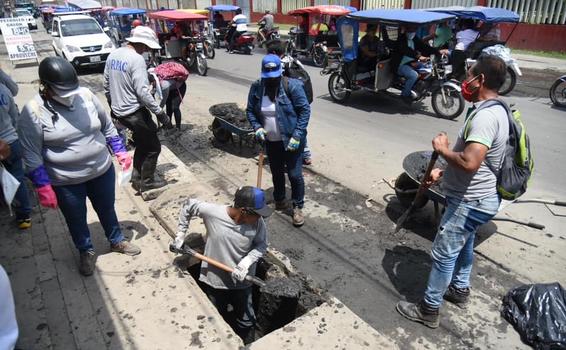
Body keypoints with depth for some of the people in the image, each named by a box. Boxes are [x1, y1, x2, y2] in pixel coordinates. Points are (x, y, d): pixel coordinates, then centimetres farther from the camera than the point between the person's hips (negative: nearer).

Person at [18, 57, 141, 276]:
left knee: (107, 209, 23)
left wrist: (120, 151, 5)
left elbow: (107, 127, 6)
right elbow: (32, 155, -13)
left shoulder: (86, 95, -8)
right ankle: (86, 251, 44)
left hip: (102, 170, 3)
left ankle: (117, 241, 47)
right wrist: (43, 187, -14)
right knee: (76, 219, 18)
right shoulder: (33, 111, -18)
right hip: (66, 182, -2)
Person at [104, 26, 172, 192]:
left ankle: (137, 177, 29)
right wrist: (160, 113, -21)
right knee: (153, 147, 7)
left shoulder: (113, 55, 8)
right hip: (134, 113, -9)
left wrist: (113, 104, 27)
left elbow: (106, 85, 15)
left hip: (119, 112, 9)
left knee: (142, 143, 25)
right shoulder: (137, 59, -19)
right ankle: (147, 182, 16)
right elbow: (142, 92, -25)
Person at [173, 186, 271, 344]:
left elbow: (261, 245, -7)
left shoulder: (257, 222, -22)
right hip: (215, 279, 0)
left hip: (241, 282, 0)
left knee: (246, 321, 19)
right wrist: (181, 233, -5)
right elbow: (188, 205, -10)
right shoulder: (212, 212, -26)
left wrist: (247, 261, -24)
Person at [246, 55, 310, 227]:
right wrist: (257, 127, -11)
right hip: (271, 141, 4)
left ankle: (298, 207, 19)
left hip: (291, 140, -4)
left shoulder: (292, 86, -16)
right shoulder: (256, 88, -4)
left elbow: (305, 110, -15)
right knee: (276, 173, 20)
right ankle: (279, 201, 41)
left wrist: (297, 136, -20)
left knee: (295, 175, 0)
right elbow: (250, 110, 7)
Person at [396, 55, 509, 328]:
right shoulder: (493, 110, 8)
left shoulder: (485, 116, -27)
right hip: (476, 198, 10)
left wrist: (443, 149, -21)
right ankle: (460, 290, 46)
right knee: (463, 246, 26)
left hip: (470, 202, -10)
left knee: (444, 254, 1)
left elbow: (469, 162, -39)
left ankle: (429, 309, 16)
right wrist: (442, 172, 12)